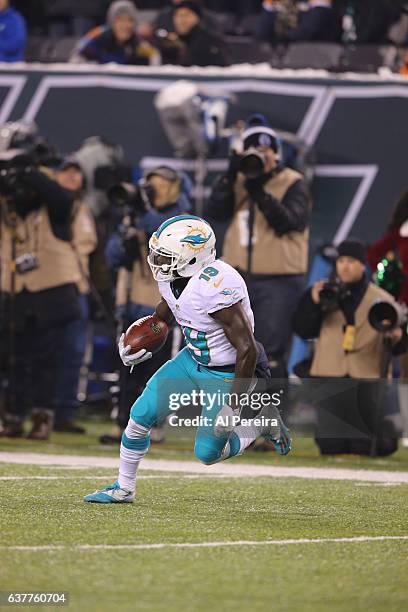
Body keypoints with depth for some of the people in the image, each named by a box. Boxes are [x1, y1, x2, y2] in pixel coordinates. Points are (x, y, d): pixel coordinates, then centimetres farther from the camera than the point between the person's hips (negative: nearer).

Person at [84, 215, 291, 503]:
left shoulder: (215, 287, -35)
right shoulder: (173, 280, -8)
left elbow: (248, 350, -32)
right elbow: (162, 317, 15)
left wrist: (233, 406, -28)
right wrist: (133, 345, -4)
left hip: (227, 374, -8)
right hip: (193, 359, 8)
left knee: (208, 453, -3)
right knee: (141, 415, 1)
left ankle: (262, 424, 21)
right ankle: (124, 488, 19)